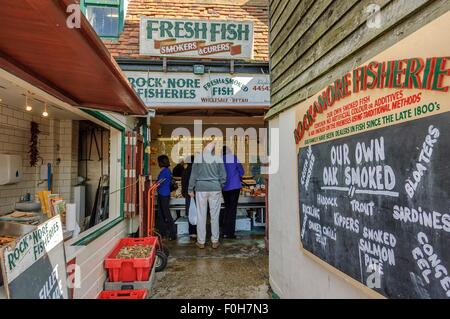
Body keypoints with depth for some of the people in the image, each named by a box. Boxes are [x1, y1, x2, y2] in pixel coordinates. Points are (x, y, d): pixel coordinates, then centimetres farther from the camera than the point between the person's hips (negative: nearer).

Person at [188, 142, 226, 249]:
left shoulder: (198, 158, -1)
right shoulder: (218, 158, -1)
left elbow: (193, 175, 0)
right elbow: (223, 176, 1)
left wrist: (191, 189, 7)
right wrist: (221, 186, 16)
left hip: (201, 188, 0)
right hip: (215, 189, 0)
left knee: (201, 216, 7)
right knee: (214, 216, 8)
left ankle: (201, 241, 14)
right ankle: (215, 241, 16)